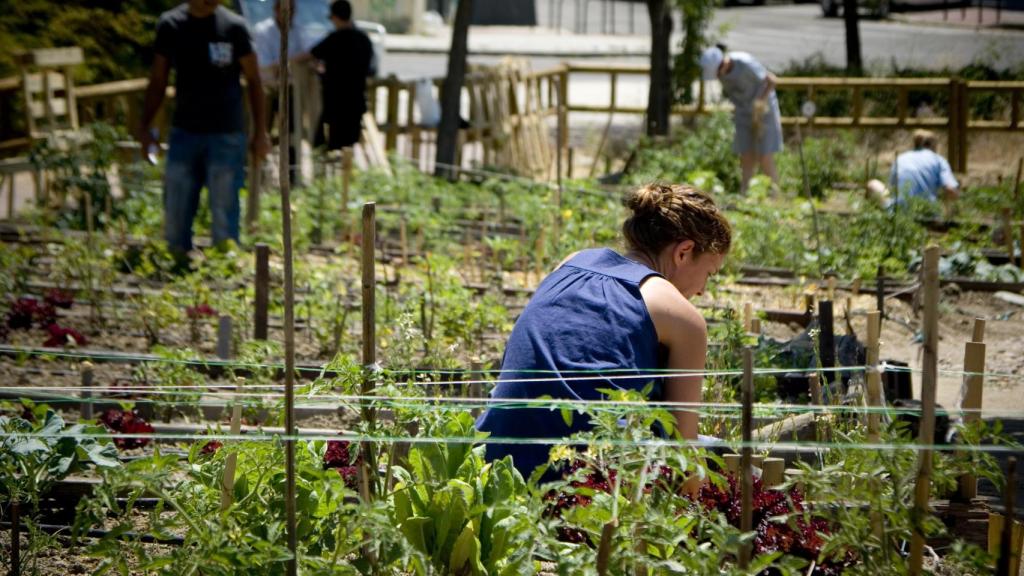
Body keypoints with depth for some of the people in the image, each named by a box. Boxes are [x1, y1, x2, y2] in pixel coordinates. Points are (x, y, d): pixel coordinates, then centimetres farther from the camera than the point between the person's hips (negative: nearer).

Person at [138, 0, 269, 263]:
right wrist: (145, 126, 5)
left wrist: (260, 132, -2)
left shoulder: (234, 27, -5)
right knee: (175, 213, 5)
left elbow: (253, 80, 1)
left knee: (224, 215, -2)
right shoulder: (170, 25, 2)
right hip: (184, 132, 3)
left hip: (226, 135, -3)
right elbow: (158, 81, 10)